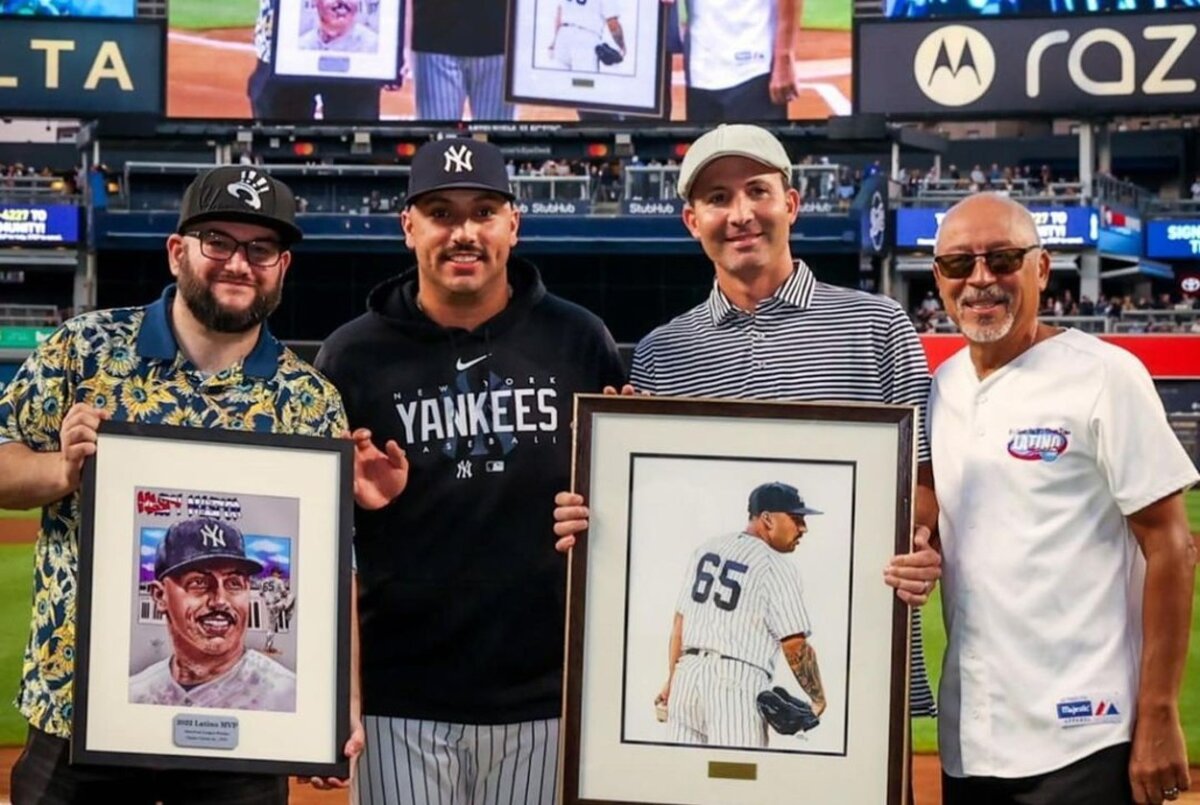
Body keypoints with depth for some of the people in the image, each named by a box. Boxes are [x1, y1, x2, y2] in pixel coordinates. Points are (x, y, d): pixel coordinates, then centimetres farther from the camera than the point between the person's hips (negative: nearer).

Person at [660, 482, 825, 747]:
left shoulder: (706, 549, 16)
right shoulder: (777, 566, -5)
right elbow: (795, 645, -9)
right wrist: (818, 699, 2)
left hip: (687, 673, 7)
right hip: (737, 682, -7)